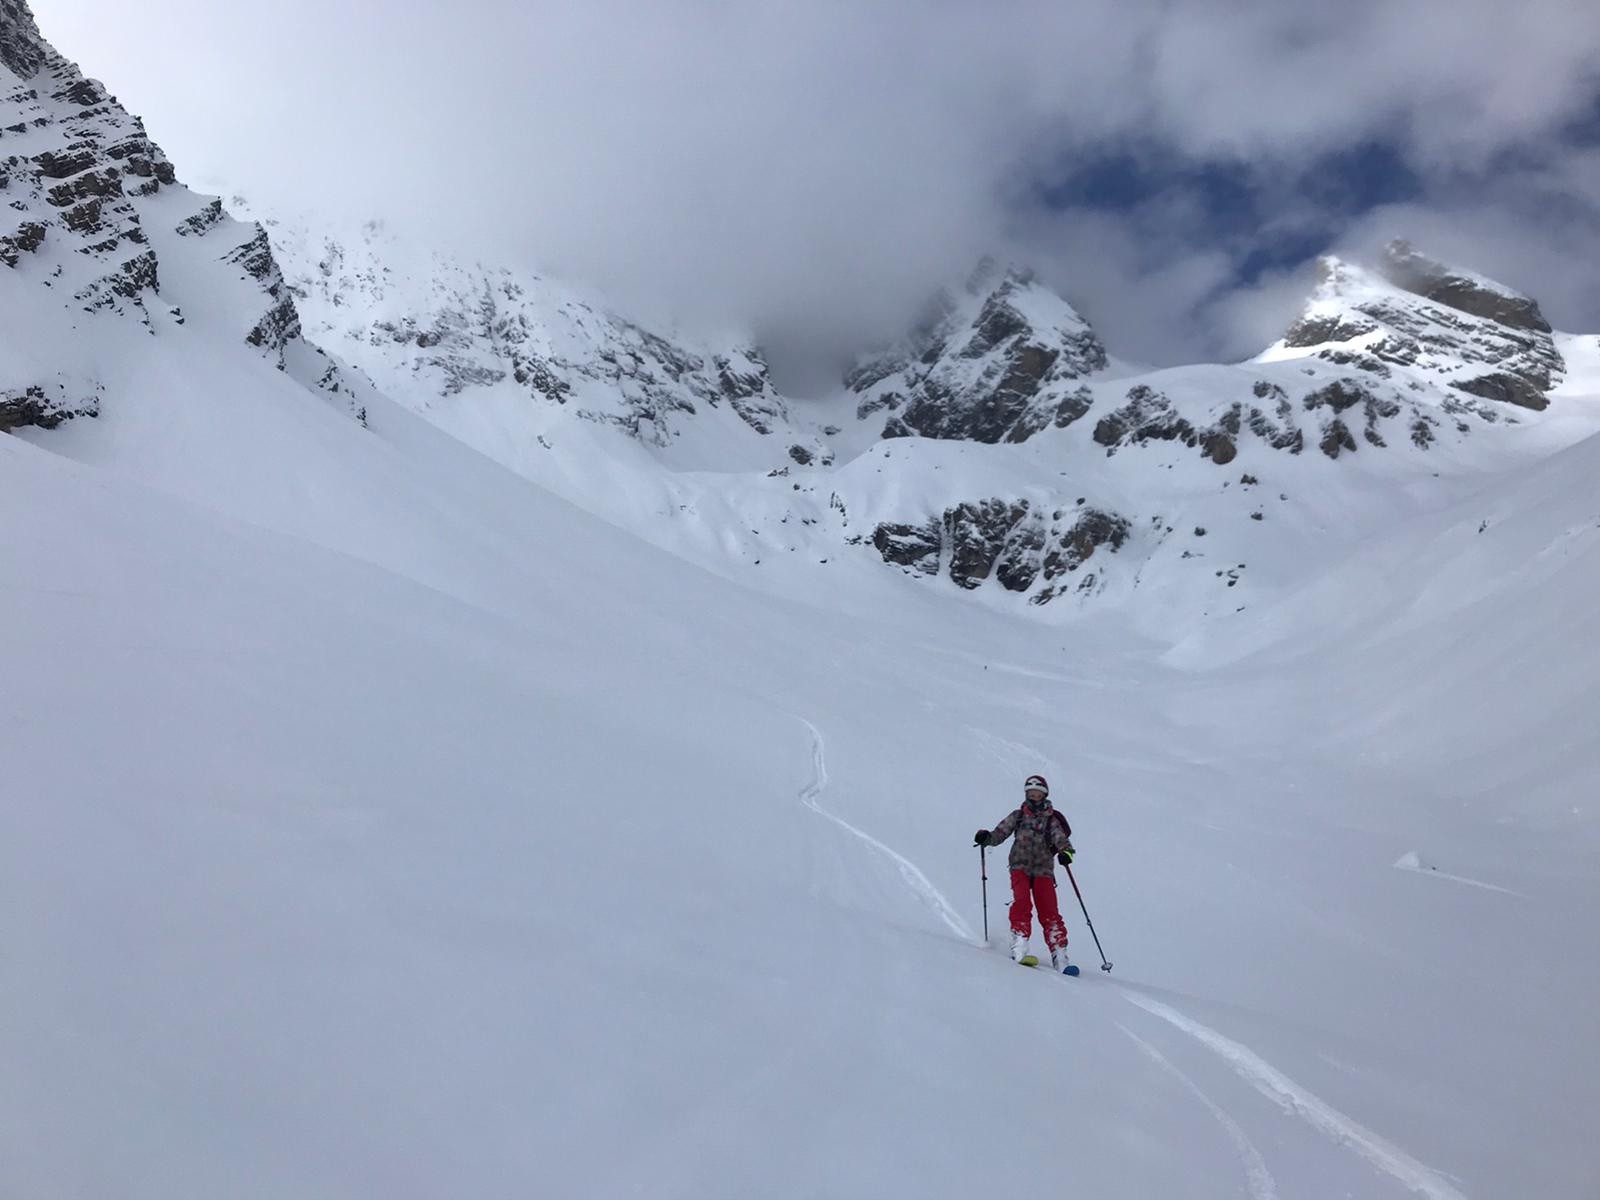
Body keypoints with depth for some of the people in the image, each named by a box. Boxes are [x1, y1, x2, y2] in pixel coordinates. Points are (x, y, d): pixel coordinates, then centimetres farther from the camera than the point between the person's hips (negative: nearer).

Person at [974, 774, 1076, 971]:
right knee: (1022, 903, -23)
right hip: (1020, 867, 0)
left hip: (1043, 870, 0)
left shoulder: (1051, 820, 9)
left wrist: (1066, 851, -31)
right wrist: (986, 838, -15)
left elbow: (1061, 838, -8)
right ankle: (1019, 948, -27)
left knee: (1050, 913, -8)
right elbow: (1000, 833, 6)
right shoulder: (1018, 816, 13)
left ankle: (1059, 958, -5)